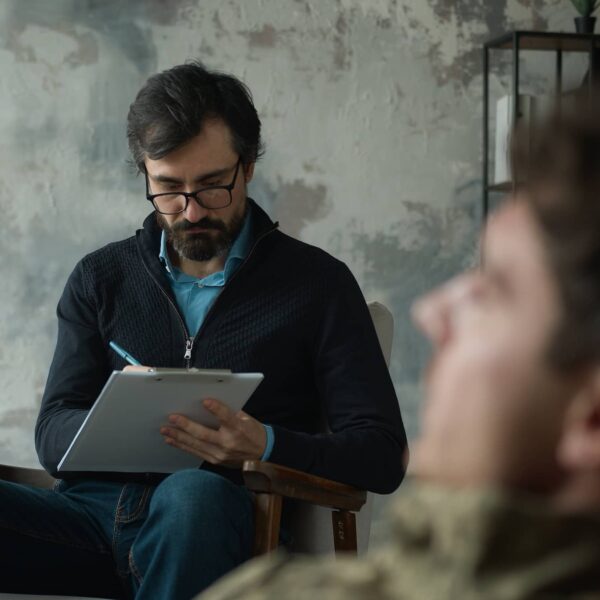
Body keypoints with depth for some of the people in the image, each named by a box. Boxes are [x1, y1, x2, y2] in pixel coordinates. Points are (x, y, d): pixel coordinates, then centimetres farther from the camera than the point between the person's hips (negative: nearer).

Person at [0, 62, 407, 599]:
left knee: (194, 494, -40)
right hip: (90, 510, 2)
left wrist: (265, 447, -16)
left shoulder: (317, 283, 11)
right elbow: (54, 434, 12)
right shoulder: (101, 278, 21)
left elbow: (383, 456, 5)